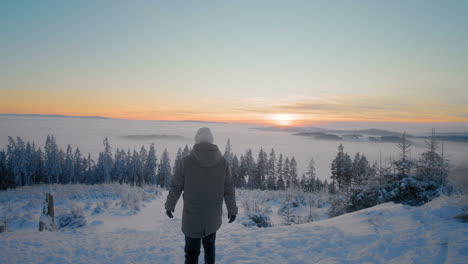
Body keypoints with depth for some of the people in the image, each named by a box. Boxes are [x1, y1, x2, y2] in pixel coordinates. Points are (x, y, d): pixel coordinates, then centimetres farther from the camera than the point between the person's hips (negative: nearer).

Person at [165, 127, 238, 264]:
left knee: (192, 251, 13)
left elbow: (176, 187, -6)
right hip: (213, 215, 2)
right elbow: (229, 189, -3)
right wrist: (232, 210, 10)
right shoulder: (222, 162, -11)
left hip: (192, 215, -2)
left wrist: (169, 205, 11)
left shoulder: (187, 161, -17)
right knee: (209, 243, 27)